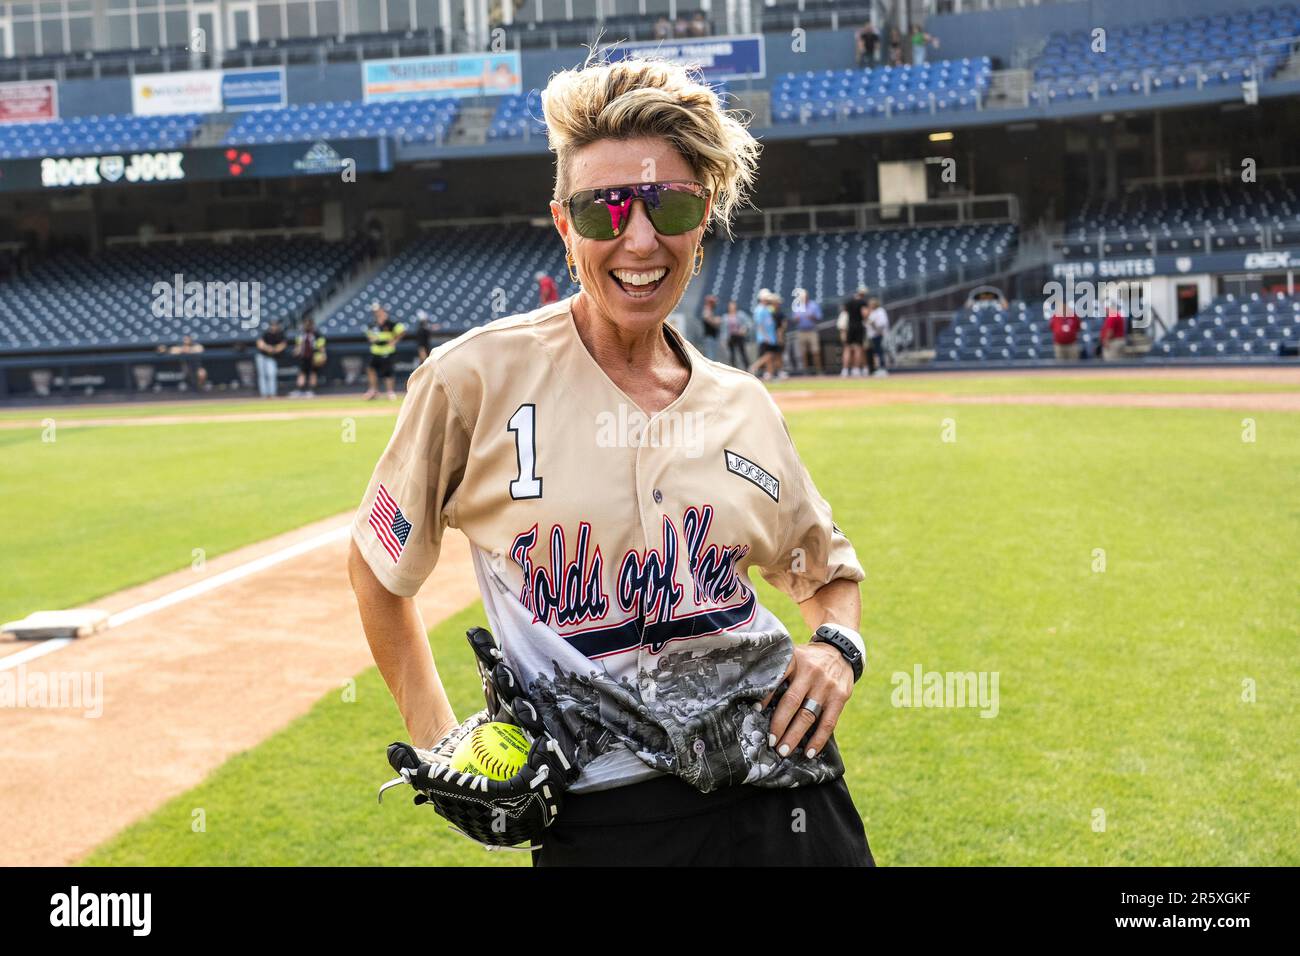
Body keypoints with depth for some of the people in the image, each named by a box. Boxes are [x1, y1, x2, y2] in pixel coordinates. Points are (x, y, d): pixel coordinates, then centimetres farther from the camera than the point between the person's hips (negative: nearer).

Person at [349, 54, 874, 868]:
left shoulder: (746, 408, 6)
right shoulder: (477, 379, -6)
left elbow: (827, 571, 22)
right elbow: (378, 567, 6)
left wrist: (837, 645, 1)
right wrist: (436, 739, 0)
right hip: (598, 820, -3)